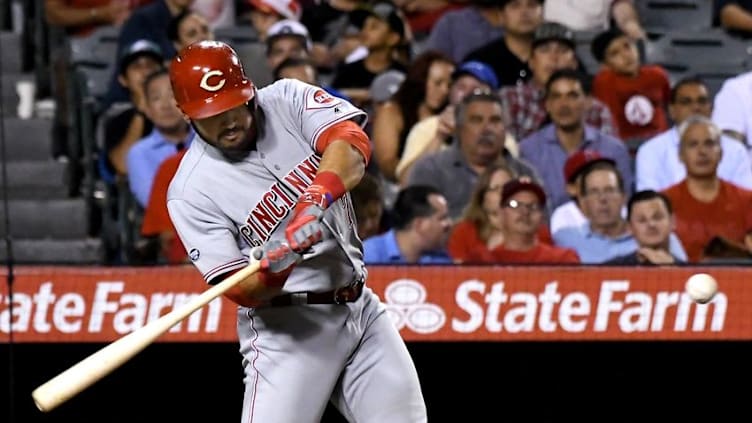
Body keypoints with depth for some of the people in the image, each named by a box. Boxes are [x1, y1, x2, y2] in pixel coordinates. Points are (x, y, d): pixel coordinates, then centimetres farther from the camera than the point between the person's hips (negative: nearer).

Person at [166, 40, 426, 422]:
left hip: (362, 307, 5)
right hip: (288, 325, -4)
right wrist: (272, 269, -36)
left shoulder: (287, 101, -1)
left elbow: (351, 140, -19)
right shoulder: (191, 190, -11)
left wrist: (317, 197, -37)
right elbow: (239, 290, -14)